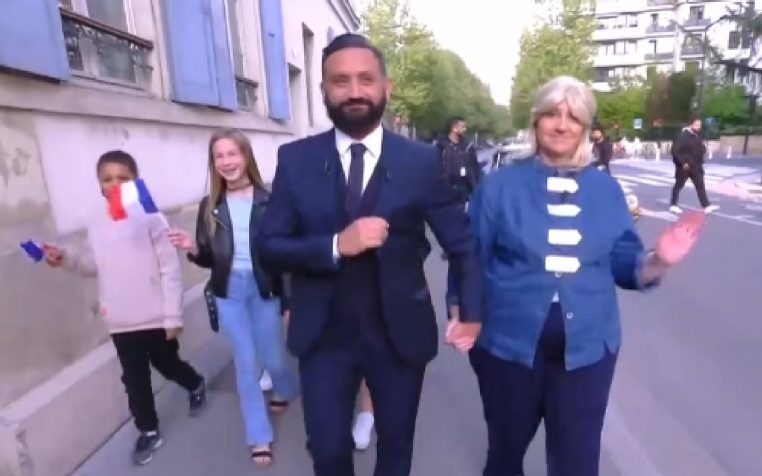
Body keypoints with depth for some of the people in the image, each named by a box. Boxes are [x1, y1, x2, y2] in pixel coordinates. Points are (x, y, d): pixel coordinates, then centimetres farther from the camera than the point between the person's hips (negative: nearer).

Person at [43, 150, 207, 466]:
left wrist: (173, 316, -13)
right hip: (121, 323, 4)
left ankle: (195, 385, 48)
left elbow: (170, 270, -13)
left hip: (156, 318, -4)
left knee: (167, 364, 17)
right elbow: (94, 266, 16)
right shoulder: (97, 228, 2)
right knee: (134, 378, 13)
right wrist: (65, 259, -3)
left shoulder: (151, 220, -13)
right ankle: (148, 431, 32)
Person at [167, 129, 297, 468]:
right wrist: (193, 248, -15)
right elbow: (208, 259, 7)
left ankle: (285, 390, 49)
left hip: (264, 288, -2)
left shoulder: (268, 199, -8)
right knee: (246, 364, 9)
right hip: (229, 292, 2)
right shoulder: (210, 206, 3)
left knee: (272, 359, 11)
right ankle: (259, 437, 25)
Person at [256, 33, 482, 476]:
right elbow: (269, 245, -8)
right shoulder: (295, 159, -5)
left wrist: (471, 313, -3)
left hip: (400, 333, 1)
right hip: (324, 335, 0)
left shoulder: (421, 160, -7)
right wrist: (336, 245, -24)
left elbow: (463, 241, 1)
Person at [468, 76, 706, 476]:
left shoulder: (606, 189, 2)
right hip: (510, 344, -1)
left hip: (586, 348, 2)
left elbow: (622, 263, 4)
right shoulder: (501, 185, -5)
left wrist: (658, 261, -16)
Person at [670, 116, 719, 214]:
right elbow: (675, 151, -21)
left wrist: (702, 148, 4)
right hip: (685, 166, -7)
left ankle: (706, 206, 5)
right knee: (679, 185, 4)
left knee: (700, 185, 4)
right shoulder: (683, 136, -16)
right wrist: (683, 162, -23)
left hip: (696, 166, 7)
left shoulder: (698, 136, 9)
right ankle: (673, 205, 14)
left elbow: (701, 149, 26)